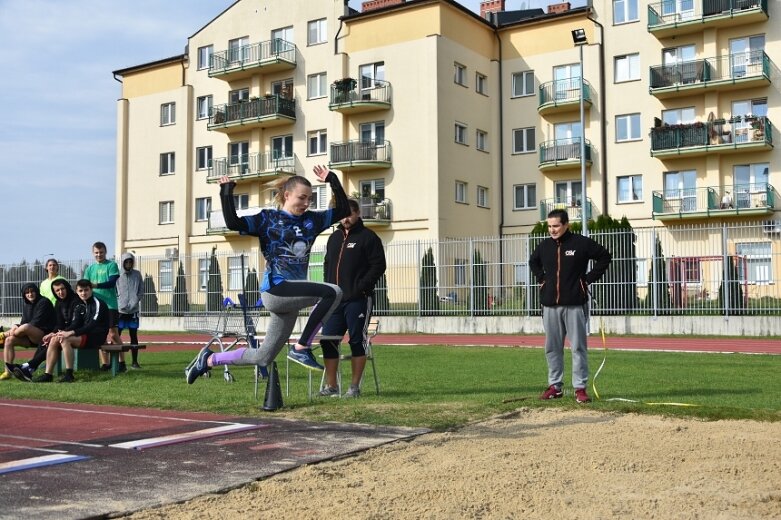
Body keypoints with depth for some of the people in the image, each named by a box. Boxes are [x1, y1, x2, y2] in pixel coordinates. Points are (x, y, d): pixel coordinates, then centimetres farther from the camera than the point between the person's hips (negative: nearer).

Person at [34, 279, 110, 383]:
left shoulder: (98, 304, -10)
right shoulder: (80, 306, 16)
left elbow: (92, 326, -20)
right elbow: (75, 324, 8)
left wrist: (71, 333, -26)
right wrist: (64, 332, -13)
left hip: (96, 337, -8)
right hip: (84, 335, 8)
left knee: (65, 340, -28)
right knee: (54, 340, -7)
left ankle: (69, 374, -27)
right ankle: (47, 374, -9)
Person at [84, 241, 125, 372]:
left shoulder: (112, 265, 0)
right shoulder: (89, 269, 14)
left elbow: (112, 282, -13)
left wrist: (96, 285, -26)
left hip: (110, 305, -5)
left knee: (113, 334, -6)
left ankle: (122, 362, 0)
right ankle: (105, 364, 11)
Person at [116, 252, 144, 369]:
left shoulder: (137, 274, 6)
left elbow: (141, 291, 8)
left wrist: (136, 301, -5)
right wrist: (118, 304, -8)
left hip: (133, 310, 2)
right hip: (120, 310, -2)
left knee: (134, 336, 7)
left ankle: (134, 361, 12)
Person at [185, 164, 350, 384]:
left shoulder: (311, 220, 13)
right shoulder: (268, 218, 0)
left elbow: (343, 210, 15)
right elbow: (233, 223, -9)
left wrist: (332, 181, 7)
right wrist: (226, 193, -14)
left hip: (291, 298, 7)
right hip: (275, 288, -7)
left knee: (263, 357, 11)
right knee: (332, 292, -25)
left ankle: (209, 359, 29)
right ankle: (301, 348, -16)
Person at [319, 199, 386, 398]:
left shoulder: (368, 237, -3)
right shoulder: (334, 237, 17)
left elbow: (378, 266, -9)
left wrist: (361, 288, -15)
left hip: (358, 300, -6)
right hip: (334, 299, 6)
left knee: (357, 341, 0)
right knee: (327, 340, 3)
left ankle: (355, 387, 7)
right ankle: (331, 386, 12)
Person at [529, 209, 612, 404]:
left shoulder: (581, 243, -4)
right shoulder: (544, 245, 9)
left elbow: (604, 257, 4)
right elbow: (533, 261, 28)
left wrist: (589, 278, -3)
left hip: (575, 304, -4)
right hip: (550, 304, 4)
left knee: (578, 347, -2)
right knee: (552, 348, 8)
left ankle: (580, 388, 3)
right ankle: (554, 386, 17)